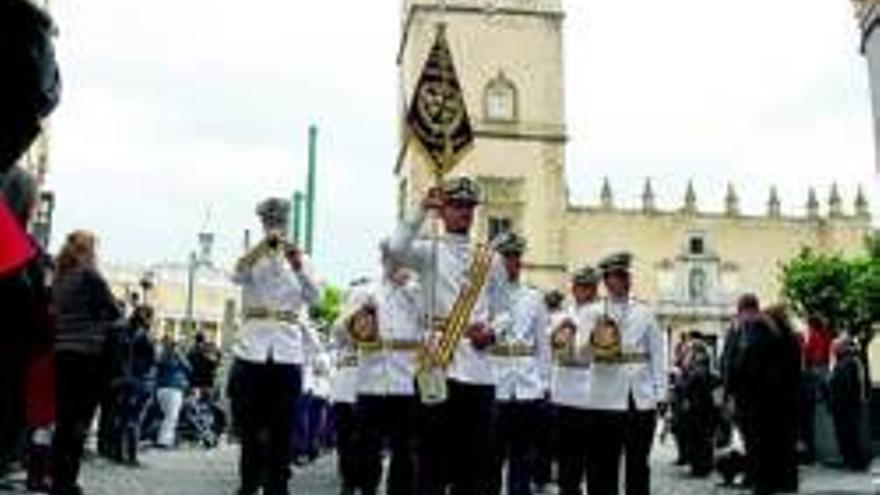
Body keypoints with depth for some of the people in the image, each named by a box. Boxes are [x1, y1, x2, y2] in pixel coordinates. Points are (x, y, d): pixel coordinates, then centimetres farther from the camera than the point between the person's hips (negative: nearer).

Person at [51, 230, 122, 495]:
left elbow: (58, 312, 15)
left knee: (64, 419, 9)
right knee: (80, 421, -3)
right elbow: (114, 313, -6)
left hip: (62, 353, 6)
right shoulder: (90, 276, -6)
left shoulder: (60, 278, 12)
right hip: (88, 354, -6)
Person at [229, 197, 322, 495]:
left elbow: (313, 299, -3)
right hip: (253, 345, -1)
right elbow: (237, 275, -15)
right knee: (250, 425, 3)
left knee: (282, 428, 2)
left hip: (288, 349, 1)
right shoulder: (252, 255, 9)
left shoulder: (299, 258, 12)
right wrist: (265, 245, -27)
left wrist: (299, 268, -20)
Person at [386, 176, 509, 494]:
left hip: (479, 367, 3)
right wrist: (422, 211, -13)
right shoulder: (429, 251, 6)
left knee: (475, 456, 6)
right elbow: (395, 250, -16)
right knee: (434, 453, 0)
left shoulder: (491, 258, 15)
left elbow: (501, 312, 17)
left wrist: (491, 333, -3)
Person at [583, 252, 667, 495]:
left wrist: (660, 394, 4)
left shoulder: (644, 313, 12)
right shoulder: (595, 313, 3)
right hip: (607, 401, -2)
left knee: (638, 463, 10)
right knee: (604, 465, 3)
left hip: (642, 400, 3)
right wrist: (595, 343, -28)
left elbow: (658, 354, 10)